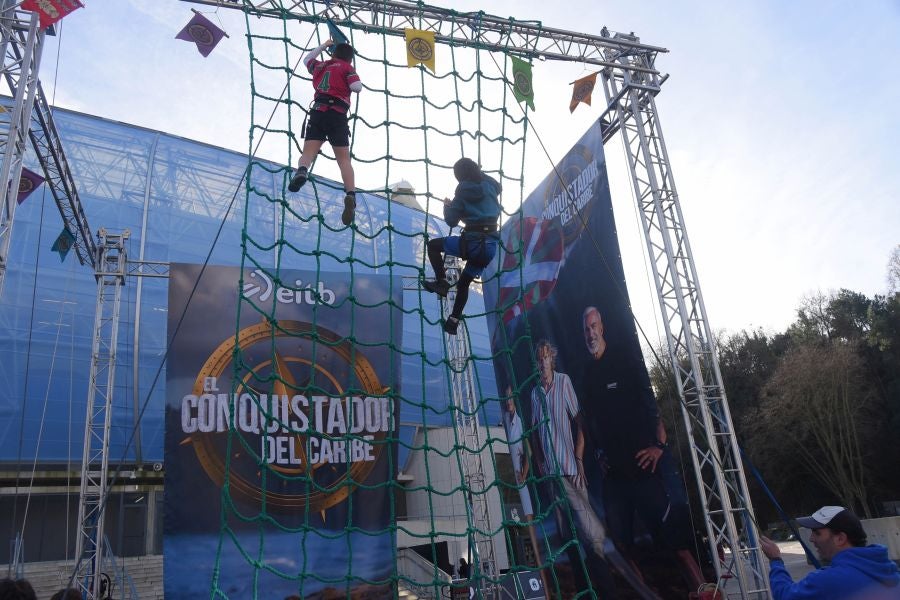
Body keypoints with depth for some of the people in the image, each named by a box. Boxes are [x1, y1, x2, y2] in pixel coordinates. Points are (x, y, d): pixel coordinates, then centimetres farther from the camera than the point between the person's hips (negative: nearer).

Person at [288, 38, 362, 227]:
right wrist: (355, 78, 18)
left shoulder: (321, 65, 26)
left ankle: (301, 171, -42)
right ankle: (351, 195, -21)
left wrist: (324, 45, 54)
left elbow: (306, 60, 47)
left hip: (318, 111, 3)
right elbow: (357, 87, -4)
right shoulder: (347, 67, 11)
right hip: (337, 114, -2)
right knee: (344, 159, -2)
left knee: (308, 152, -8)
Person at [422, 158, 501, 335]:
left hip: (472, 244, -6)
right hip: (491, 247, 6)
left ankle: (441, 282, 3)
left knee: (433, 245, 16)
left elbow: (452, 221, -2)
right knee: (464, 282, 23)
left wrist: (447, 206, 17)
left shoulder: (463, 192, -5)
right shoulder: (490, 186, 9)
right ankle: (453, 321, 25)